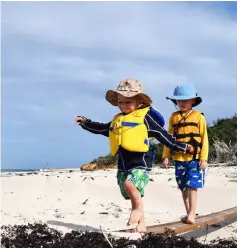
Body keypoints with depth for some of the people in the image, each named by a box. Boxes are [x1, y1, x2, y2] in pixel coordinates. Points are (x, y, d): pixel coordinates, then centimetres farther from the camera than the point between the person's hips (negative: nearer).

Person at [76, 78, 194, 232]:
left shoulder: (144, 116, -2)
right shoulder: (117, 120, 16)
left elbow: (161, 134, 0)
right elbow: (101, 129, 31)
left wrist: (180, 146, 0)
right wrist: (85, 123, 29)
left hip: (140, 163, -7)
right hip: (123, 165, 7)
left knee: (129, 184, -30)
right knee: (133, 195, 9)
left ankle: (138, 208, -5)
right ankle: (141, 223, 20)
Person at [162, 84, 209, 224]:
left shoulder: (199, 117, -2)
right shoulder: (174, 118, 7)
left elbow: (204, 139, -3)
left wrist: (204, 158, -8)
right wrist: (166, 156, 4)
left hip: (195, 159, -4)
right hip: (179, 160, 4)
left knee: (192, 186, -9)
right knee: (183, 188, 8)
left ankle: (192, 214, -7)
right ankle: (189, 213, 17)